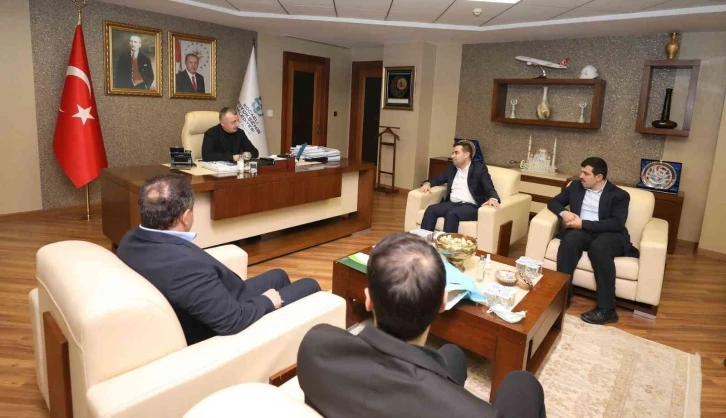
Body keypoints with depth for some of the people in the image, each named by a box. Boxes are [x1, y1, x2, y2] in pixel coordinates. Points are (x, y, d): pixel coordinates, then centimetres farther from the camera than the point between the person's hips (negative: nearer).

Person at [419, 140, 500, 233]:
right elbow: (438, 179, 29)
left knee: (451, 214, -35)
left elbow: (489, 188, -7)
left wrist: (493, 199, -31)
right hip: (452, 203, 5)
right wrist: (427, 183, 5)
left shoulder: (479, 168, 2)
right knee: (431, 209, -23)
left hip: (471, 206, -5)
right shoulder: (451, 168, 18)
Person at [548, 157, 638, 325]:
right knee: (569, 239, -34)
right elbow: (553, 202, 17)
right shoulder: (576, 186, 16)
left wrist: (583, 223, -17)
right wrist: (564, 213, -6)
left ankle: (606, 309, -30)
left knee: (598, 247, -38)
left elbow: (617, 223, -10)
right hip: (582, 231, 3)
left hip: (609, 235, -3)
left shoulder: (619, 195, 3)